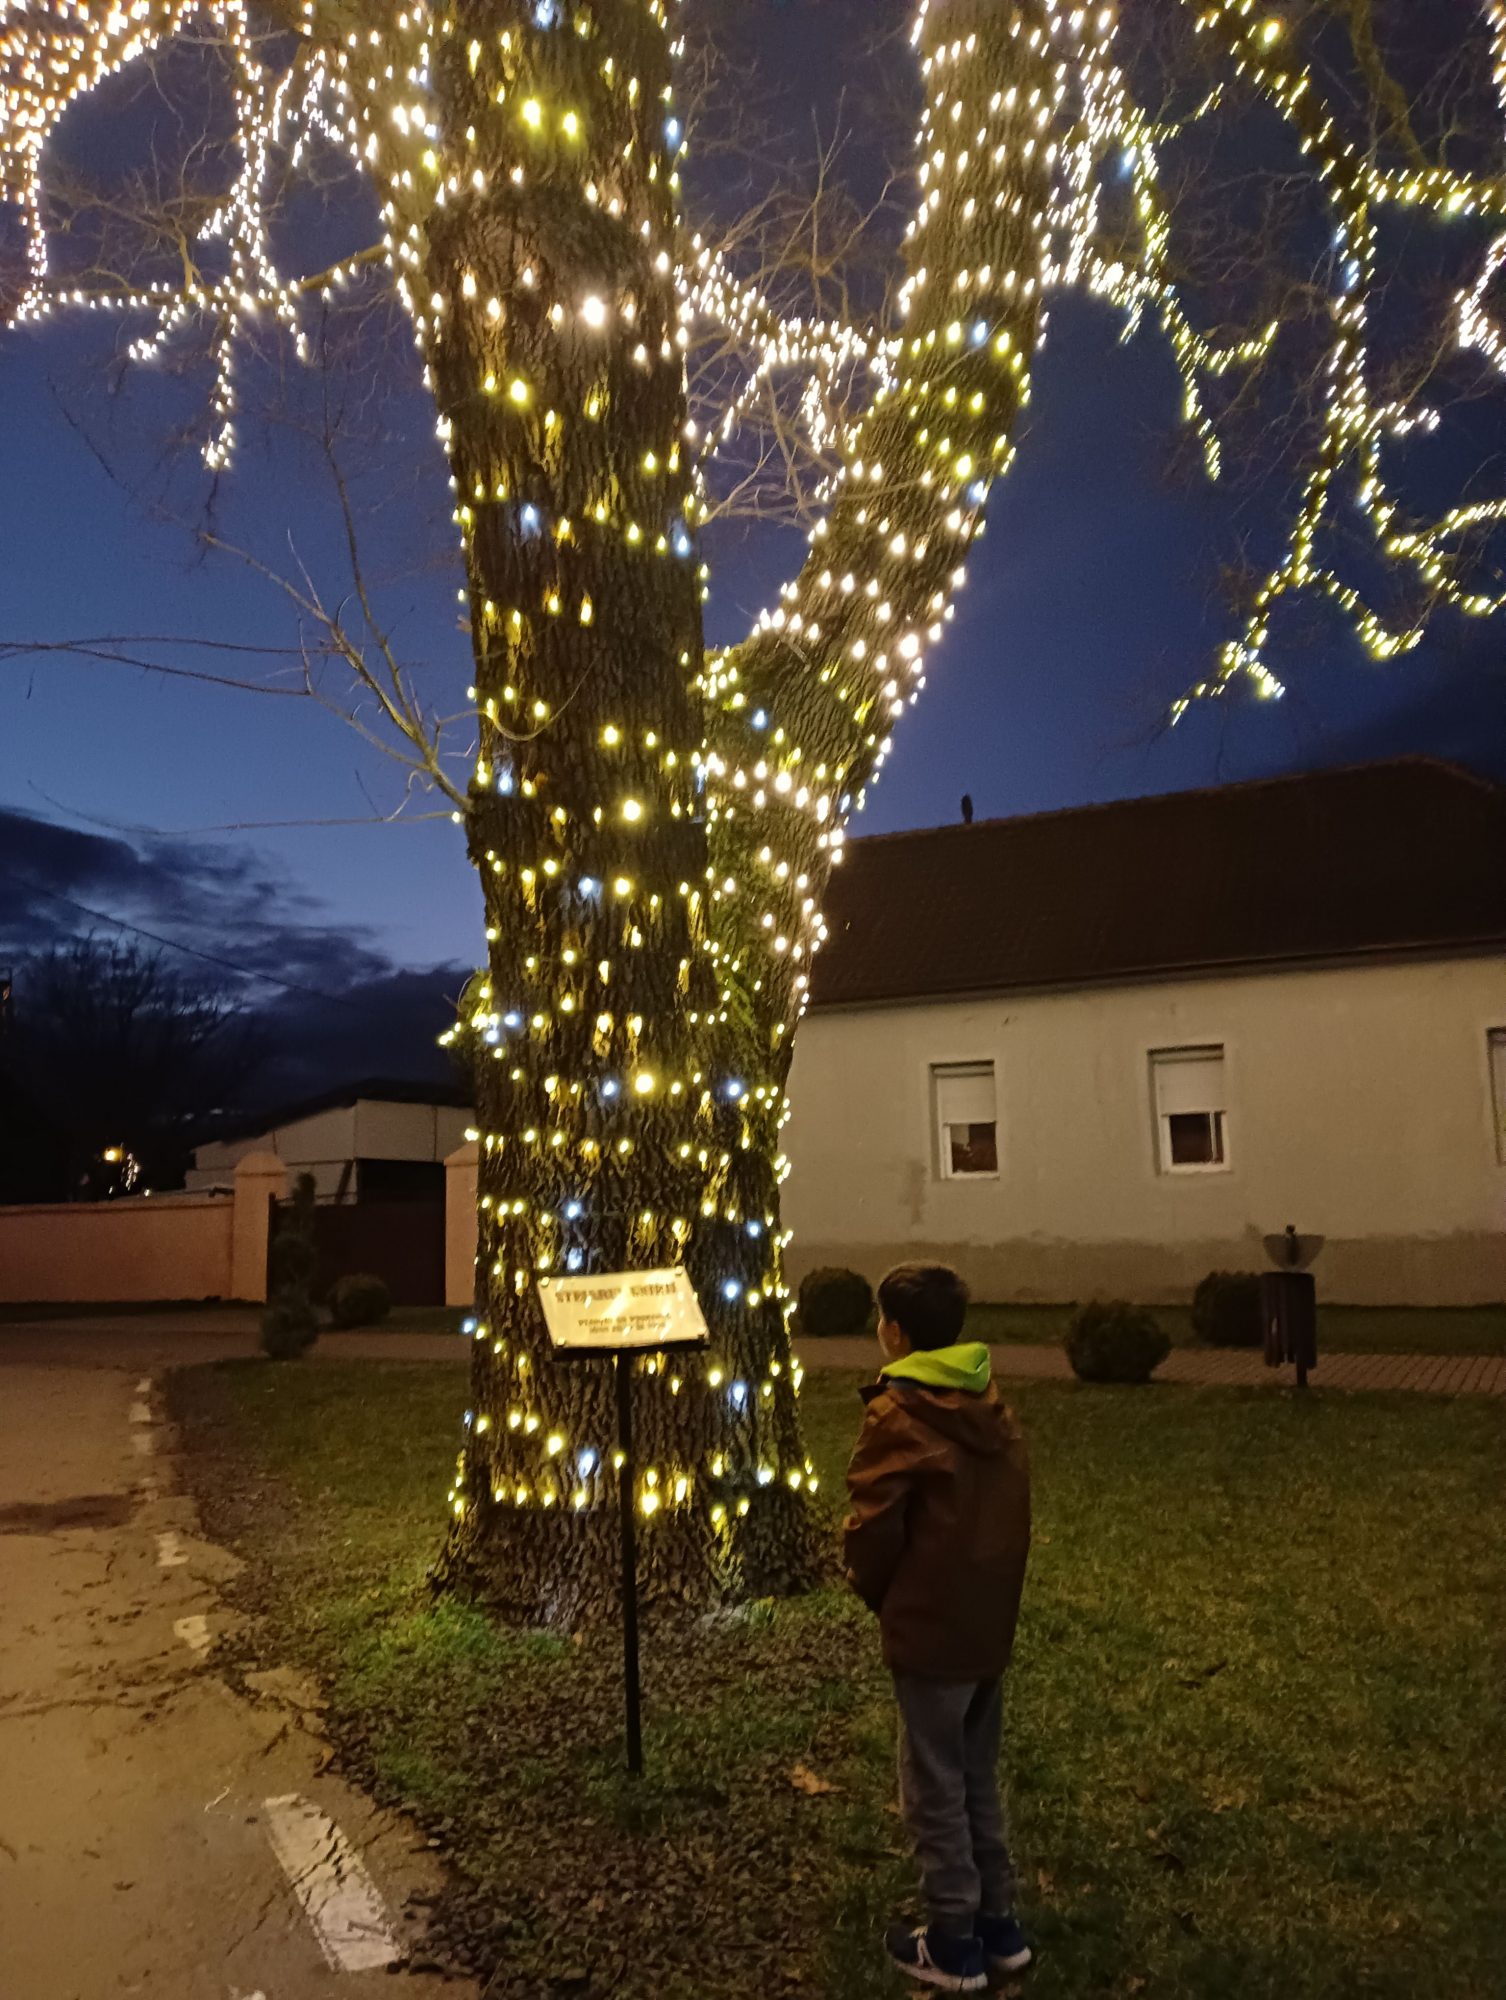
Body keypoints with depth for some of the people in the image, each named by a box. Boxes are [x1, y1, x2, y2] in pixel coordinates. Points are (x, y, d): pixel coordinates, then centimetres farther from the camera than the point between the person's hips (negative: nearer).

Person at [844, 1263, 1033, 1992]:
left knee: (934, 1792, 9)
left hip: (929, 1629, -7)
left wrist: (871, 1591, 2)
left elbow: (875, 1526, -17)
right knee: (979, 1781, 21)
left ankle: (954, 1946, 21)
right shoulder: (992, 1406, 3)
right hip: (990, 1622, 7)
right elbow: (1011, 1509, 8)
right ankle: (998, 1926, 31)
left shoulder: (895, 1414, -19)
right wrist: (993, 1592, 15)